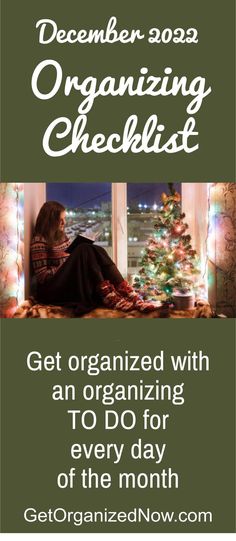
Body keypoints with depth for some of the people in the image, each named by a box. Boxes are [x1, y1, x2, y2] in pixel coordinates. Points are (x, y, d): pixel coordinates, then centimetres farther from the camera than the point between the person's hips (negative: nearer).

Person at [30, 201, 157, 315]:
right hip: (52, 290, -8)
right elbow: (42, 276, -14)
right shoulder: (39, 241, -9)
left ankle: (131, 296, -28)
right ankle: (110, 297, -34)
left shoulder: (60, 235, 17)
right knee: (85, 250, -24)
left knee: (96, 251, -16)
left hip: (72, 282, 8)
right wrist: (67, 265, -13)